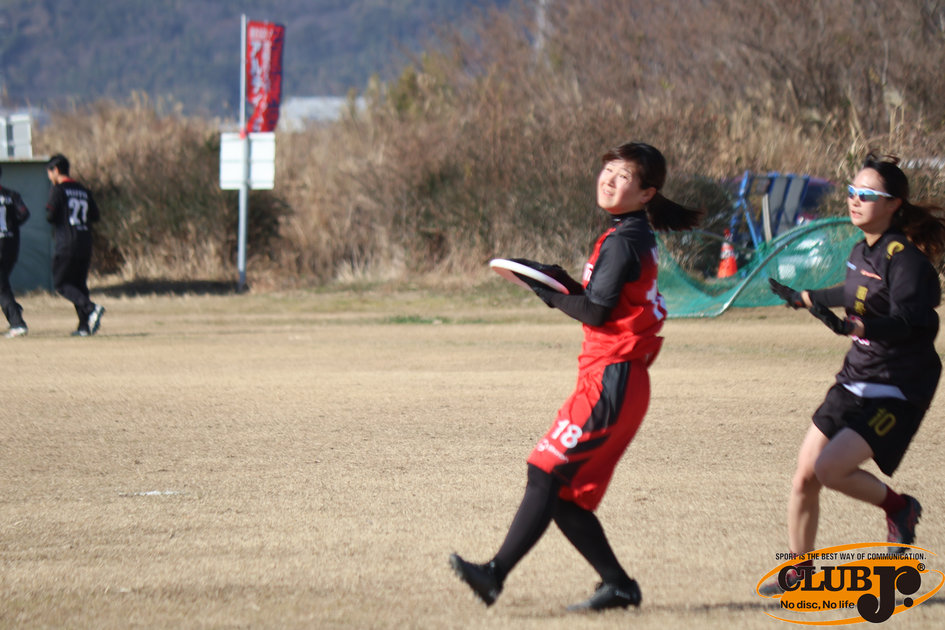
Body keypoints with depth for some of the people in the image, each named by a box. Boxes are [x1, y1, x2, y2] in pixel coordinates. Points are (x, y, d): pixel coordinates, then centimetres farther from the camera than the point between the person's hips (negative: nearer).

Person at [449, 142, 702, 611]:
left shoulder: (622, 241, -11)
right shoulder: (635, 237, 19)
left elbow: (596, 311, -16)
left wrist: (551, 294, -3)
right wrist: (561, 280, 8)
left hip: (610, 380, -10)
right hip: (613, 379, 10)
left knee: (546, 472, -14)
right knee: (566, 495, 8)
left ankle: (495, 574, -19)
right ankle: (617, 585, 9)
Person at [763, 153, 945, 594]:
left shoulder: (905, 257, -18)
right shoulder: (862, 250, 6)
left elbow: (909, 321, -31)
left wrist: (857, 326, -46)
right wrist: (807, 299, 42)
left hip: (898, 390, -8)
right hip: (856, 380, 8)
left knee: (829, 467, -20)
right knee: (804, 474, 4)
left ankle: (899, 509, 6)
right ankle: (798, 572, 18)